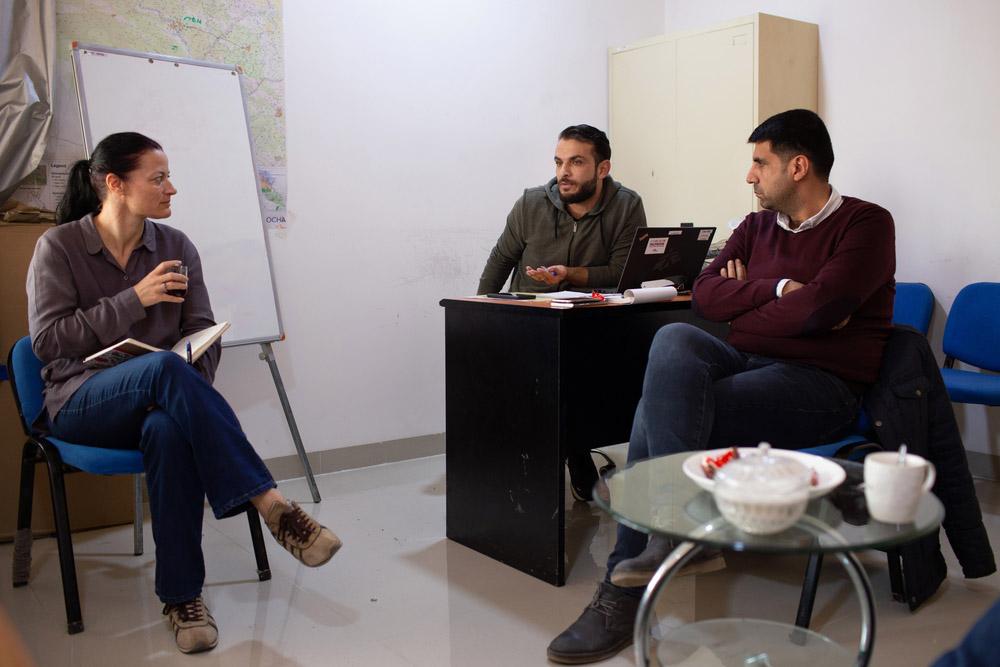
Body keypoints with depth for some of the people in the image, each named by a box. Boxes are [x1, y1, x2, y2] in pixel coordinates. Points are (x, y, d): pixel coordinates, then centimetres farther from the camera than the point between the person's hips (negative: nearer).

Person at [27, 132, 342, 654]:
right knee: (165, 367, -37)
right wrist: (134, 299, -16)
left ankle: (181, 595, -28)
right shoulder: (59, 247, -1)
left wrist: (185, 390, -16)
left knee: (170, 430, -38)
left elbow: (203, 333, 5)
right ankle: (272, 506, -41)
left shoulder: (176, 246, 8)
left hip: (157, 402, 3)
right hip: (80, 404, -2)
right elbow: (47, 341, -8)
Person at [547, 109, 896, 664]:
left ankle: (622, 593, -16)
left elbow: (818, 307, -18)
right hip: (749, 364, 6)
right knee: (673, 339, -27)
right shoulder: (756, 226, 18)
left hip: (821, 384, -6)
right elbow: (705, 295, 4)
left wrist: (744, 301, -4)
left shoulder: (865, 224, -1)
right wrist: (777, 289, -9)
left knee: (662, 412, -25)